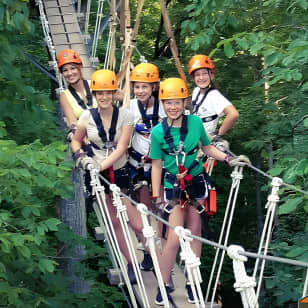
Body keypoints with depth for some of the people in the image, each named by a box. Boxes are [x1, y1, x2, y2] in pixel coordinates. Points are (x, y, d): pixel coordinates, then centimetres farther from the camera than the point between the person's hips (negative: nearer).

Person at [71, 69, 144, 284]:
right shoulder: (88, 116, -2)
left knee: (136, 221, -11)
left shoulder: (125, 115, -7)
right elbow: (76, 141, 13)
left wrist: (102, 164, -24)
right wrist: (81, 156, -7)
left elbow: (121, 148, -13)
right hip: (97, 175, 2)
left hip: (119, 172, -2)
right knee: (114, 221, 7)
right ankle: (131, 264, 18)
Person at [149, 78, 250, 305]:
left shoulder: (195, 122, -6)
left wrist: (229, 159, -2)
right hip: (174, 186, -2)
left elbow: (207, 148, 9)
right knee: (175, 238, -7)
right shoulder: (158, 132, -8)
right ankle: (164, 285, 9)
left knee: (194, 231, 6)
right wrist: (156, 197, -2)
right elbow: (156, 166, -1)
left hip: (196, 183, 2)